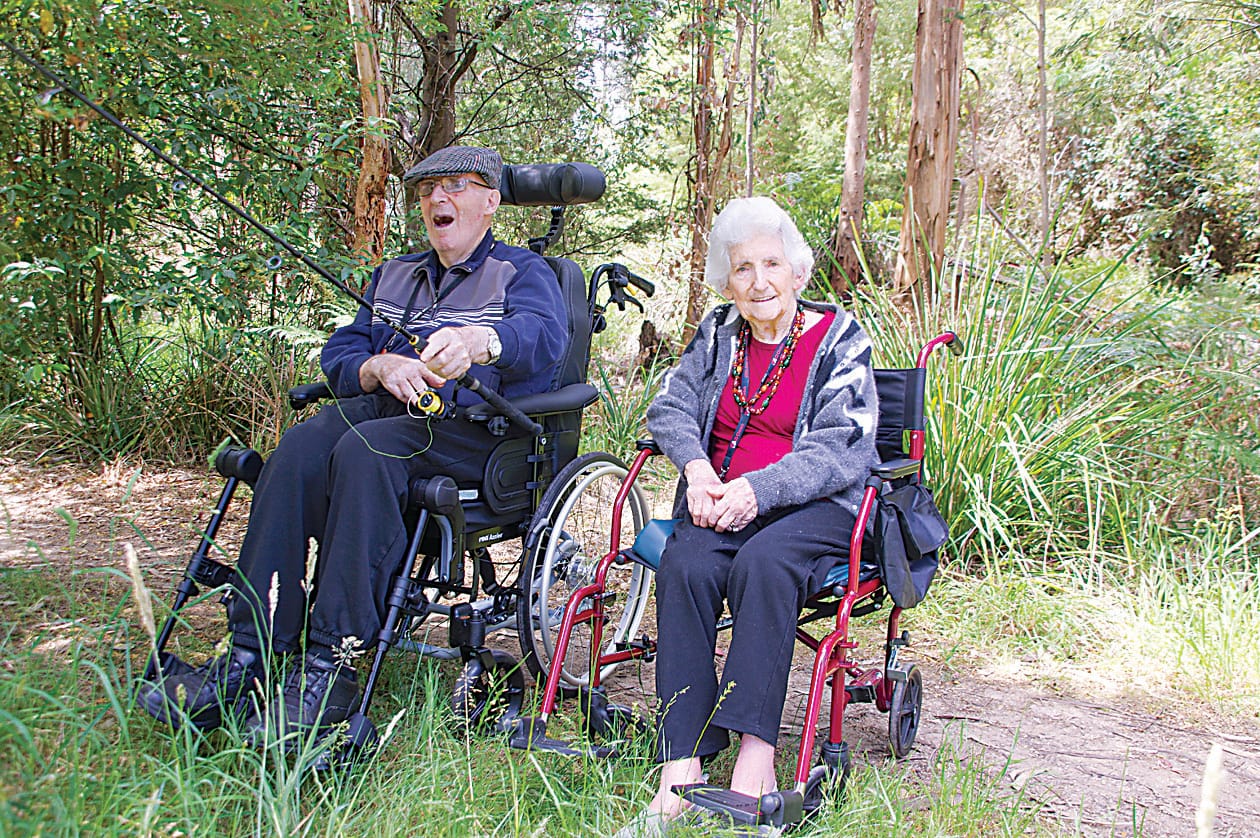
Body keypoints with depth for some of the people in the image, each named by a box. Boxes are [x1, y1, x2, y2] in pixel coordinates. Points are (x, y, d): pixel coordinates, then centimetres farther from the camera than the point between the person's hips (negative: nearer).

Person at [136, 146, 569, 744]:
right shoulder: (393, 275, 27)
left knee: (364, 449, -36)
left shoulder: (522, 272, 8)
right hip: (384, 406, 5)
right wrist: (381, 367, -10)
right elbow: (338, 354, 15)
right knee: (297, 452, -28)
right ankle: (250, 656, -31)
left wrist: (481, 340, -40)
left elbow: (545, 336, -16)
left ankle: (329, 668, -37)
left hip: (480, 428, -5)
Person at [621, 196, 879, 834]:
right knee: (683, 567, -29)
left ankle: (754, 765, -37)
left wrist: (756, 489, -21)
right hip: (719, 498, 3)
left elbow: (842, 448, -7)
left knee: (761, 564, -36)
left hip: (813, 504, -3)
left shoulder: (839, 340, 3)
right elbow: (671, 406, 12)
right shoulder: (718, 335, 18)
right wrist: (698, 466, -10)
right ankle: (681, 771, -33)